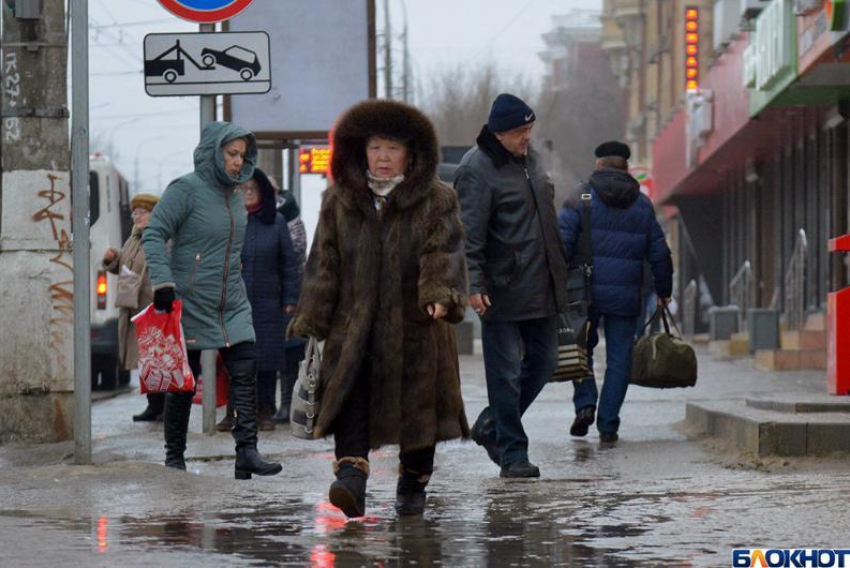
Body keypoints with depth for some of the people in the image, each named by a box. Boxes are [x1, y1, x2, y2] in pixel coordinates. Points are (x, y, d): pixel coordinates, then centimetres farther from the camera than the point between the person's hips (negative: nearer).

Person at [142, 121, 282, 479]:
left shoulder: (233, 194, 13)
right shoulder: (185, 190, -9)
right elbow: (153, 236, -13)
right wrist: (163, 282, -22)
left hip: (232, 305, 6)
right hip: (190, 302, -6)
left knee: (245, 372, -7)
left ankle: (247, 453, -11)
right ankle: (174, 457, 13)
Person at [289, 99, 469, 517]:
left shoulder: (435, 201, 4)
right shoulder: (339, 202, 10)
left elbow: (443, 252, -7)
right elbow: (324, 262, 9)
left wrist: (439, 293, -26)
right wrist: (313, 317, 0)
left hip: (414, 325, -1)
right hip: (354, 322, 1)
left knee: (418, 405, 5)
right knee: (348, 393, -18)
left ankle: (413, 484, 23)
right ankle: (352, 475, -28)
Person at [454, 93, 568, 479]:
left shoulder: (529, 158, 14)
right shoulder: (477, 169, -13)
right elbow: (469, 234, -18)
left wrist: (560, 270, 25)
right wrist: (473, 284, -26)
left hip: (541, 288, 8)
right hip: (502, 292, -8)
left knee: (543, 361, 13)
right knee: (505, 373, -3)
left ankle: (491, 426, 27)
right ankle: (512, 454, 3)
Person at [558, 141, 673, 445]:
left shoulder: (581, 196, 0)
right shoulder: (642, 204, 9)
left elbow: (562, 242, -9)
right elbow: (659, 252, 12)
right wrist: (663, 290, 23)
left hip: (585, 292, -1)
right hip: (625, 295, 1)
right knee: (619, 357, 6)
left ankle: (585, 403, -2)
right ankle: (608, 426, 3)